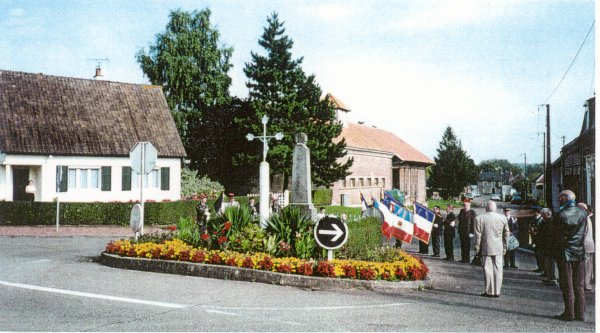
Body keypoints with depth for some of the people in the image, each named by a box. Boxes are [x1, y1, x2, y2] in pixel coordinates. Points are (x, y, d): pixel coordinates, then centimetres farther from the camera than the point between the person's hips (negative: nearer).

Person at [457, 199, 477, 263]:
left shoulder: (472, 213, -9)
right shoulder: (462, 211, 13)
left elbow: (474, 223, -12)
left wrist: (471, 232, -17)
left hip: (468, 233, -7)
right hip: (461, 232, 7)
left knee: (467, 246, -2)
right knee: (462, 246, 12)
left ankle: (467, 259, 4)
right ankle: (463, 258, 20)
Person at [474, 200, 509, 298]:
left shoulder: (479, 218, -8)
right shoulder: (503, 218, 1)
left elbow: (477, 235, -5)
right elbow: (506, 234, 8)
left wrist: (477, 248, 3)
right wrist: (505, 247, 17)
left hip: (486, 248, -2)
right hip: (498, 248, 2)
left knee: (488, 269, 3)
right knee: (498, 269, 7)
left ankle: (489, 291, 6)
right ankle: (497, 292, 10)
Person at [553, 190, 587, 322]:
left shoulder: (561, 215, -13)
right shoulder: (583, 213, 2)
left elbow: (558, 236, -10)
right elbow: (584, 233, 7)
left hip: (565, 253, -5)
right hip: (580, 253, 5)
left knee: (567, 286, 2)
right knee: (579, 285, 10)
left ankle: (569, 313, 3)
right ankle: (580, 313, 12)